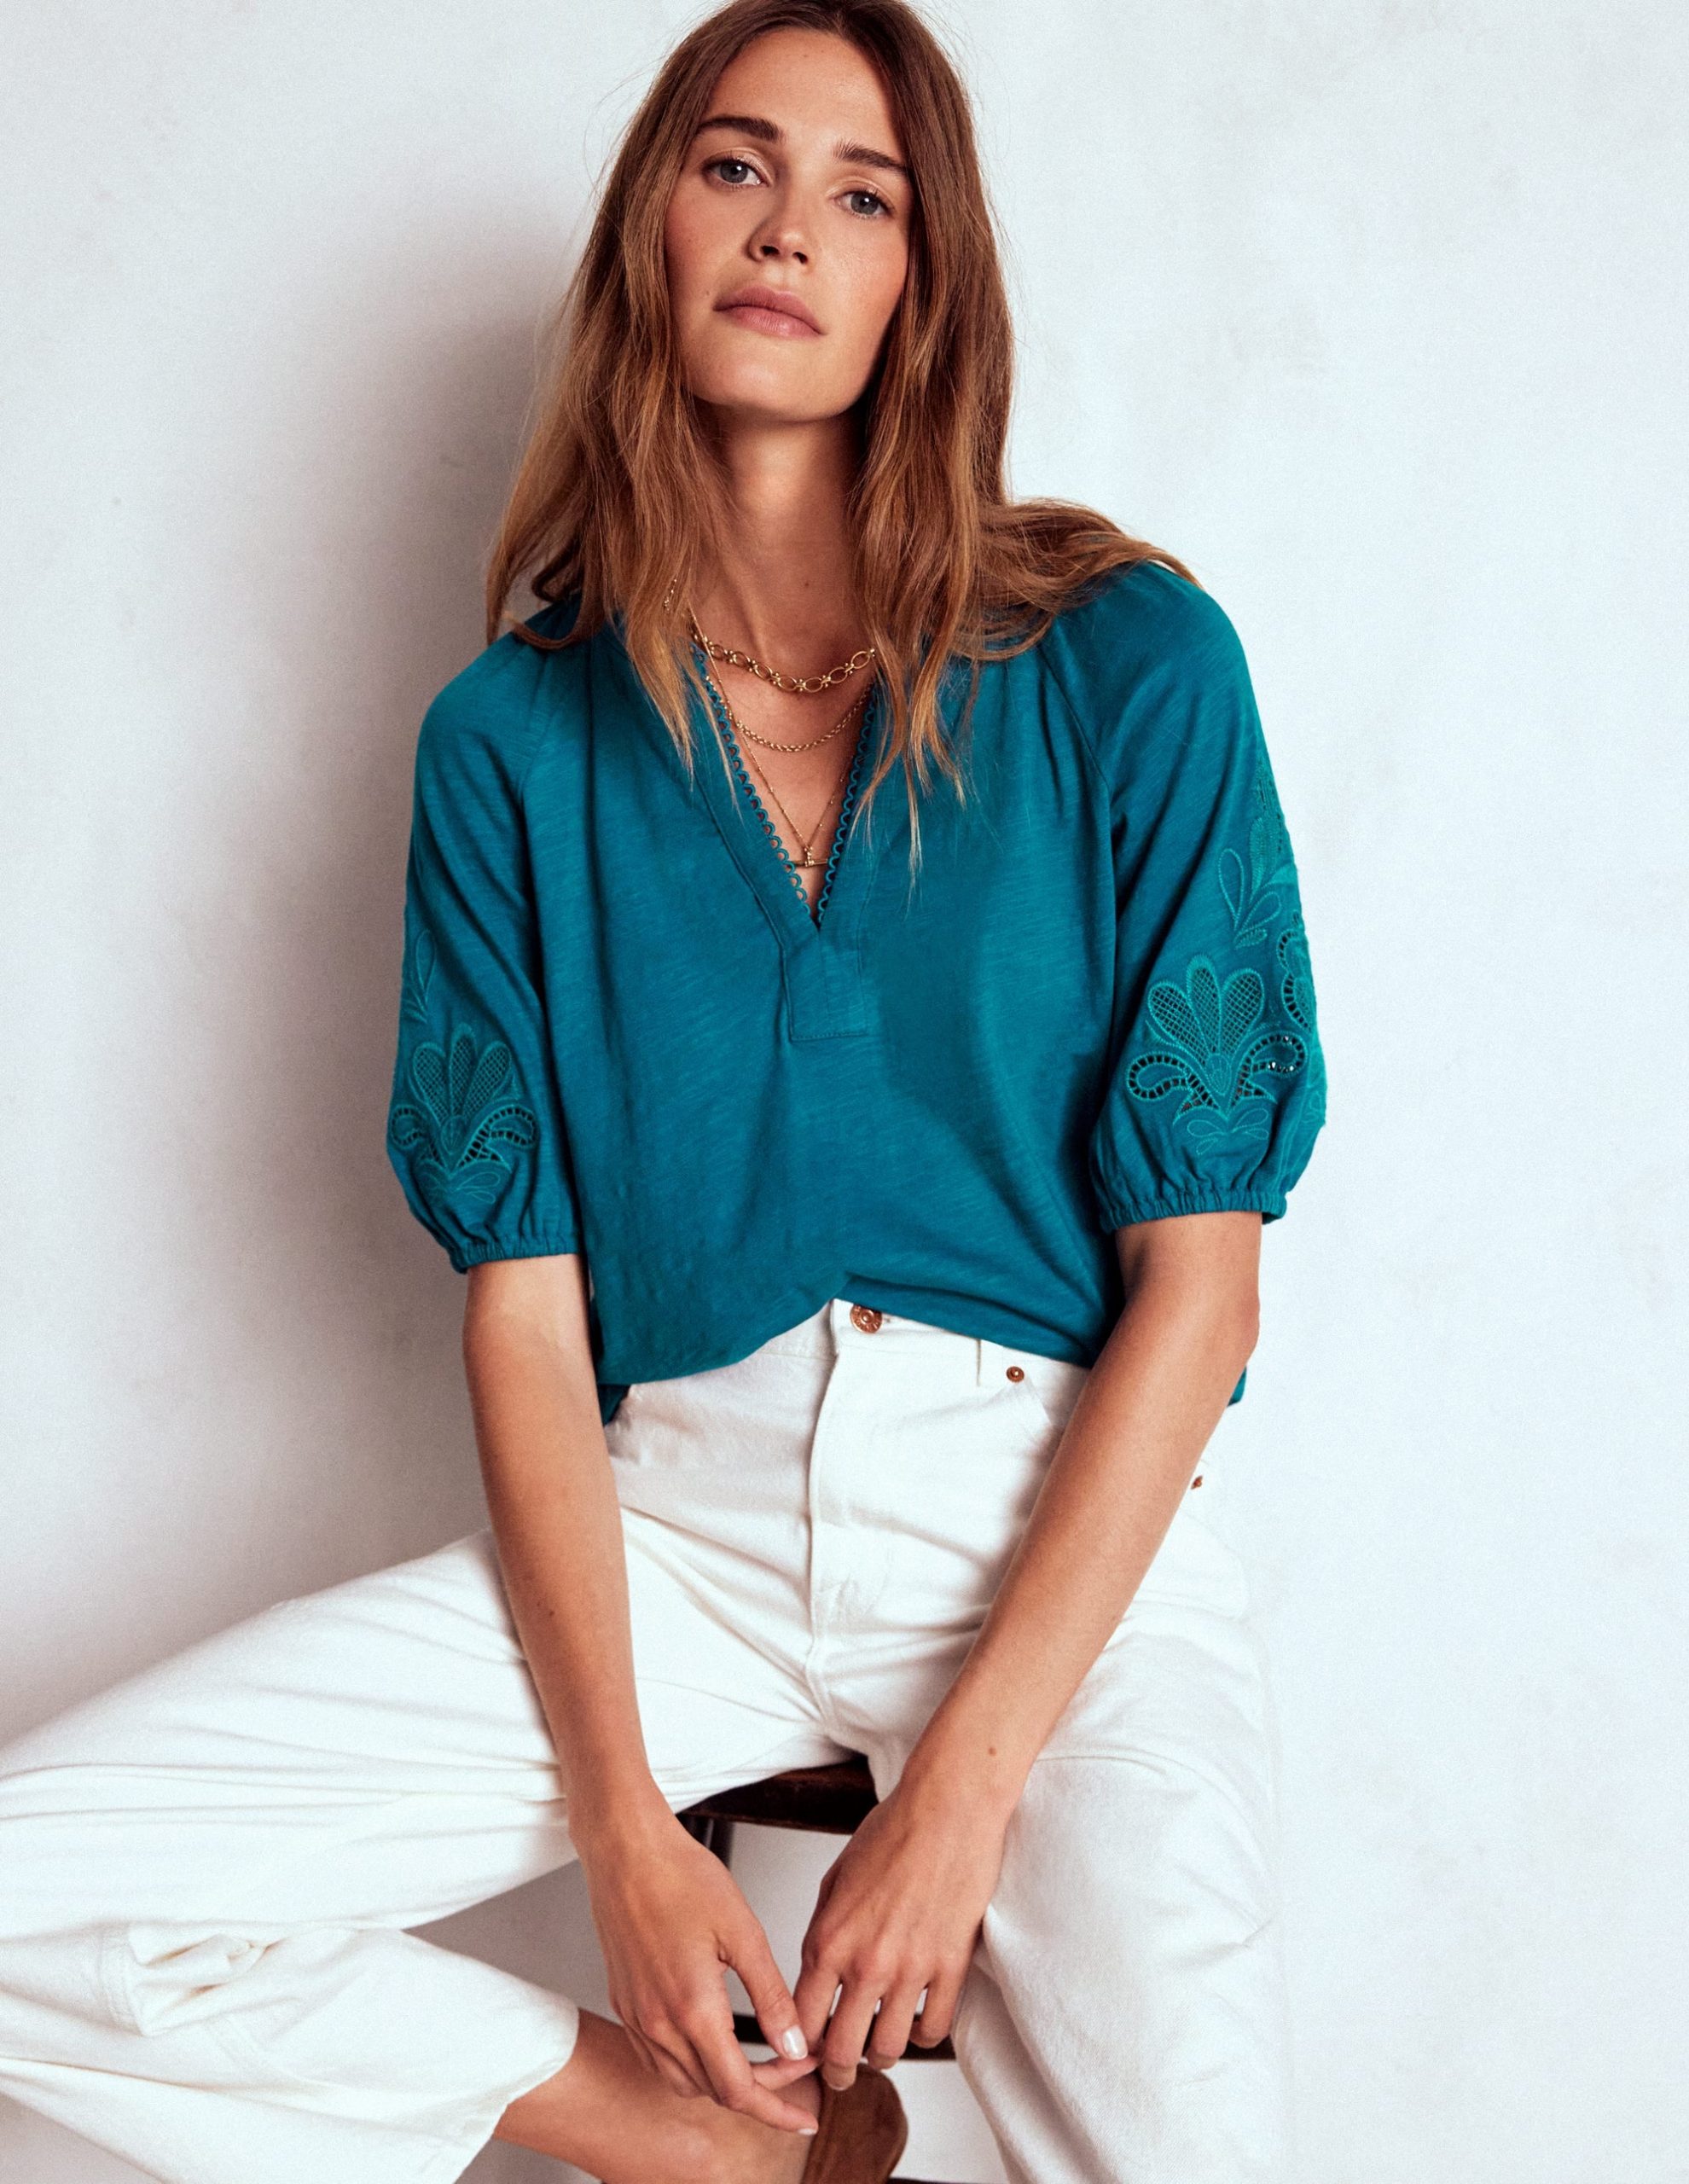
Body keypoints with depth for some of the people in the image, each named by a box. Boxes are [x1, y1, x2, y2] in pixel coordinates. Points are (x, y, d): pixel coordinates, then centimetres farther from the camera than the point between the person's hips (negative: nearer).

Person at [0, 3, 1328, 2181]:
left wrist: (956, 1794, -11)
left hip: (1066, 1522, -2)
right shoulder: (511, 737, 6)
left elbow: (1198, 1279, -4)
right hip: (672, 1512, 2)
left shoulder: (1131, 668, -1)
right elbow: (522, 1302, 2)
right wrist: (616, 1804, -9)